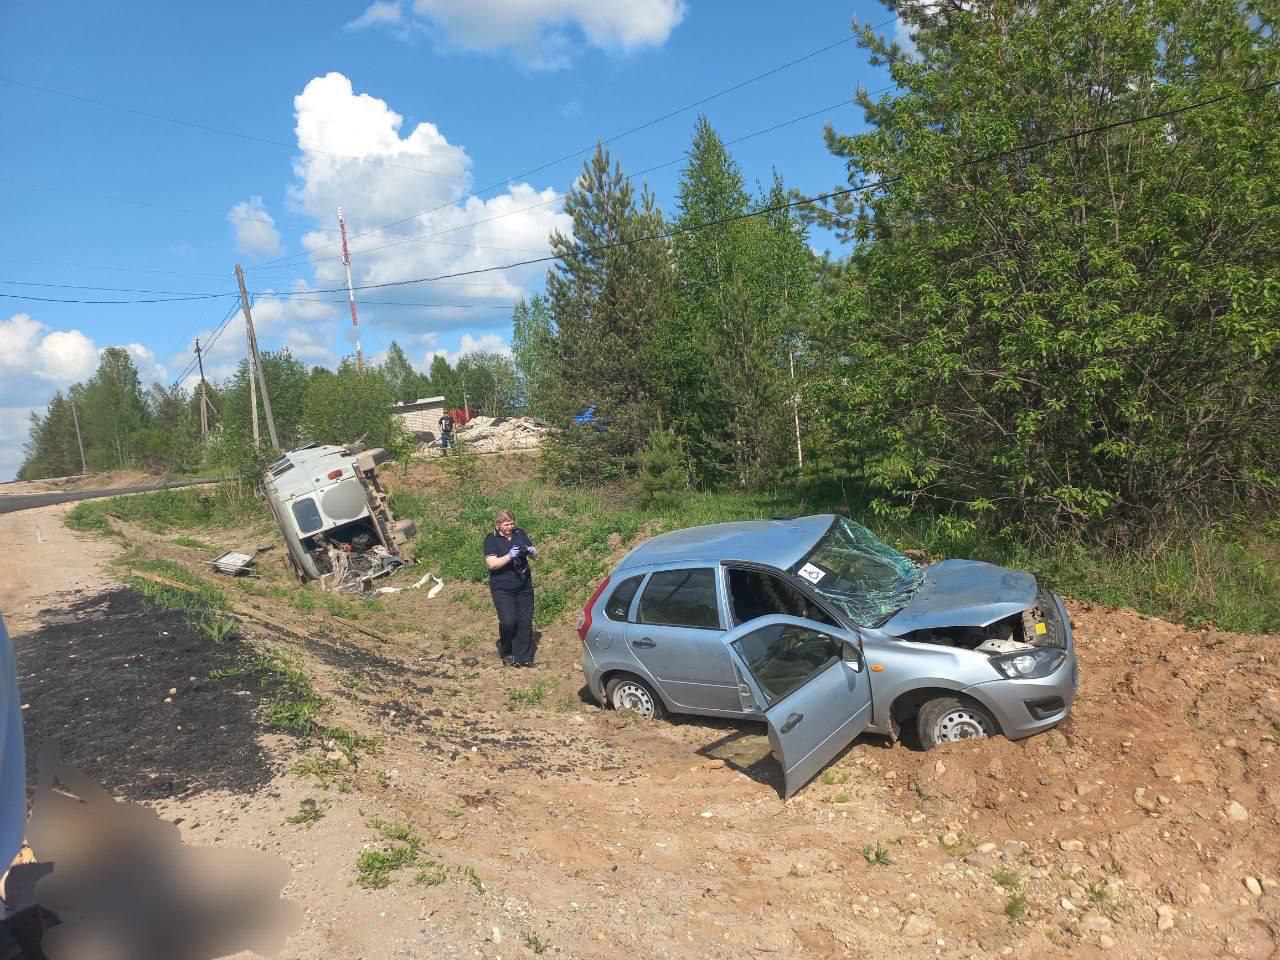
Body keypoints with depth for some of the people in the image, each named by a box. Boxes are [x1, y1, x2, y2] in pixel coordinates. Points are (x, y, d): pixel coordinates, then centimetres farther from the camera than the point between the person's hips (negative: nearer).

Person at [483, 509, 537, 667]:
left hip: (524, 587, 4)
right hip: (502, 589, -4)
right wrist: (509, 556, -26)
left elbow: (535, 555, 13)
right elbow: (492, 564, -14)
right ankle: (506, 653, 12)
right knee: (508, 621, -13)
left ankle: (523, 656, 13)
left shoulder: (520, 534, 7)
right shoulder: (491, 540, -4)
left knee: (526, 621, 2)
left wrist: (531, 550, -11)